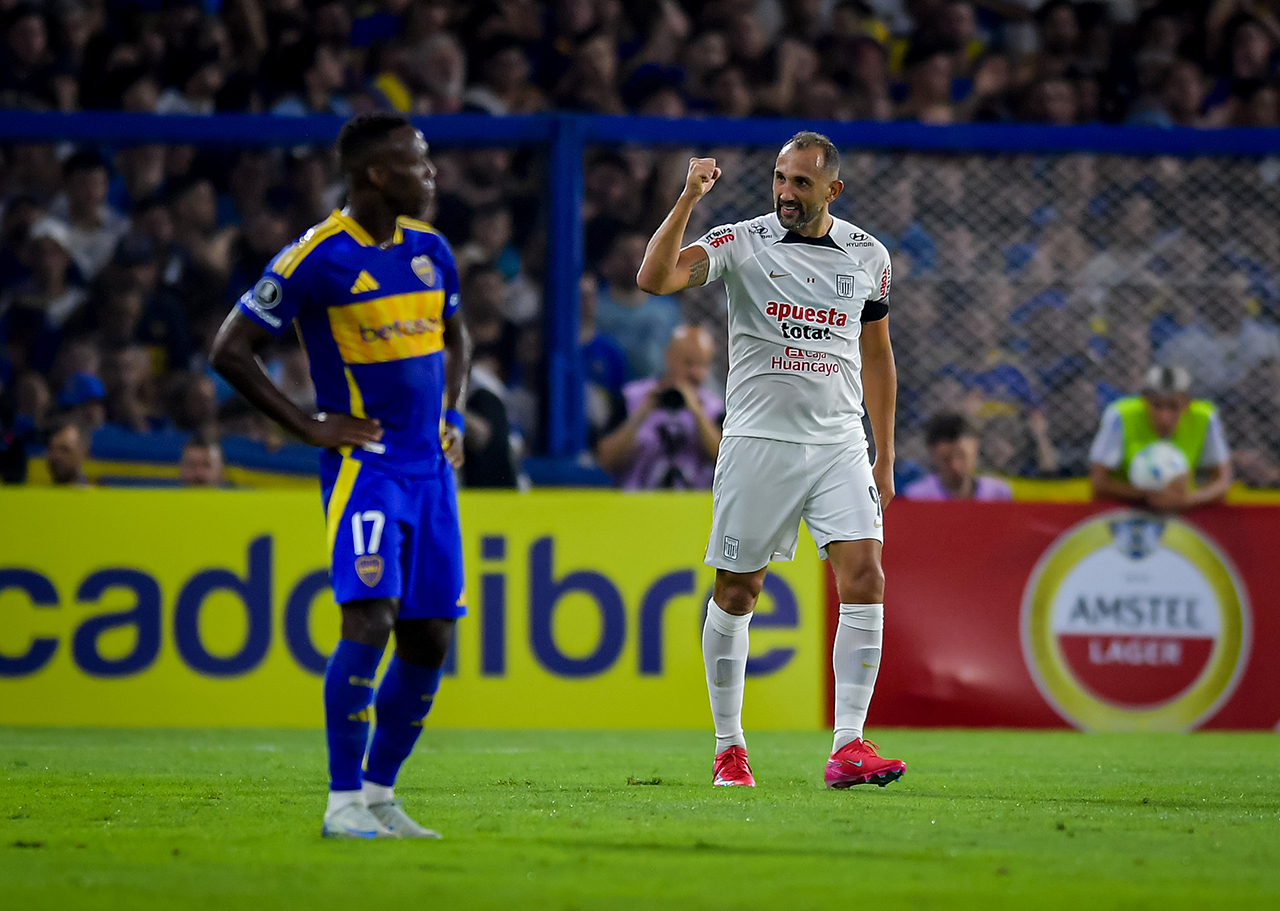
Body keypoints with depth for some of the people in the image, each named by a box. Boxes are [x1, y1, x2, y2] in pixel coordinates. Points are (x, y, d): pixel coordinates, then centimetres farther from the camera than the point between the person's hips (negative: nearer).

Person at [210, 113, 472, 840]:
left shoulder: (430, 249, 9)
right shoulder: (318, 257, -11)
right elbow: (232, 349, -6)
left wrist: (452, 418, 13)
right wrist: (311, 428, -9)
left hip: (431, 467, 7)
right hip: (364, 461, -7)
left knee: (430, 638, 4)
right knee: (369, 618, -21)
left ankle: (380, 793, 17)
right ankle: (343, 801, -15)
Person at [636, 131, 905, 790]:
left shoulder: (868, 256, 8)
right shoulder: (743, 242, -3)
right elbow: (655, 278, -18)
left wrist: (885, 459, 16)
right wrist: (689, 199, -27)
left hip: (840, 444, 2)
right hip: (758, 440, -2)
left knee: (864, 577, -13)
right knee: (736, 592, 2)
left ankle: (848, 747, -14)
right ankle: (728, 748, 15)